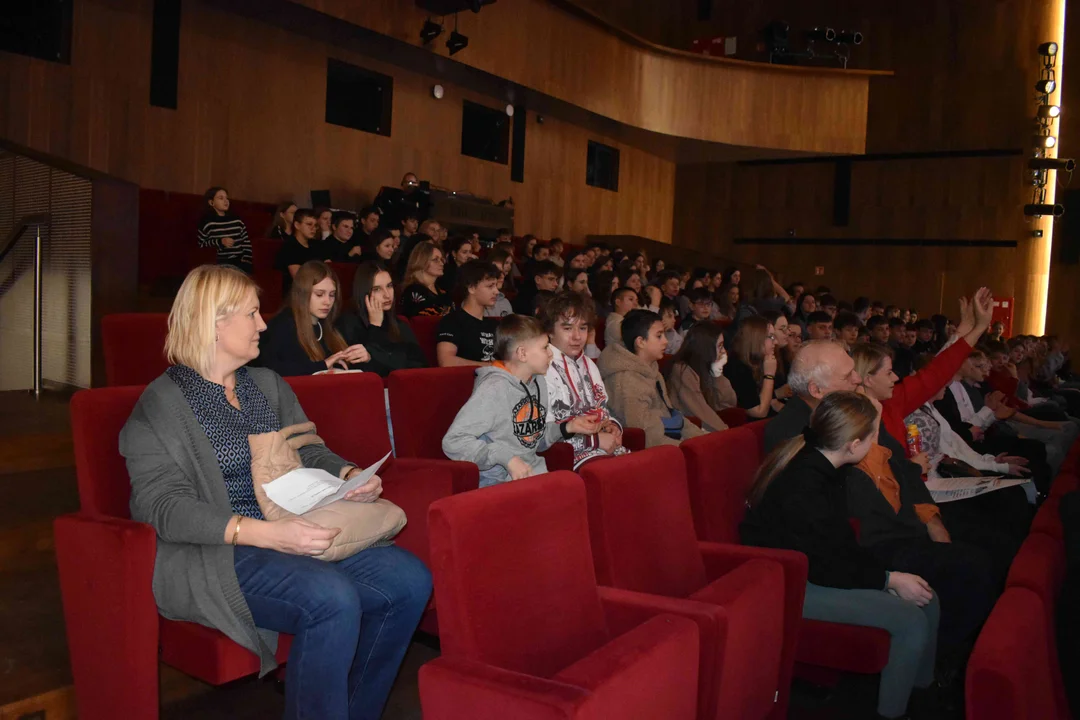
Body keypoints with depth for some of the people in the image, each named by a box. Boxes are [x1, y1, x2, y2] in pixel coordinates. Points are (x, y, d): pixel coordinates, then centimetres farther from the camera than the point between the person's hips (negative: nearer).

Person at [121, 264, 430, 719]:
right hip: (214, 555, -7)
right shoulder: (161, 405, -3)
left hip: (292, 537, 7)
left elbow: (310, 455, 21)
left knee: (409, 578, -14)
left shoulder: (270, 385, 18)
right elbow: (163, 506, -14)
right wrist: (264, 533, -27)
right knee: (332, 598, -33)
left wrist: (349, 476, -4)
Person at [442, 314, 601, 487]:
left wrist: (568, 427, 5)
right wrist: (507, 458, -23)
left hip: (535, 475, 8)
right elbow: (453, 442, -19)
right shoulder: (493, 389, -14)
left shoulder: (539, 382, 11)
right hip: (498, 483, -7)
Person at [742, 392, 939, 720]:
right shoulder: (803, 484, -28)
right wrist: (889, 579, -14)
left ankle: (922, 691, 23)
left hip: (812, 569, 10)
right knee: (911, 619, -17)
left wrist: (890, 571, -4)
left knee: (927, 600, 4)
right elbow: (821, 565, -22)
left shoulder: (822, 466, 1)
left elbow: (842, 544, 8)